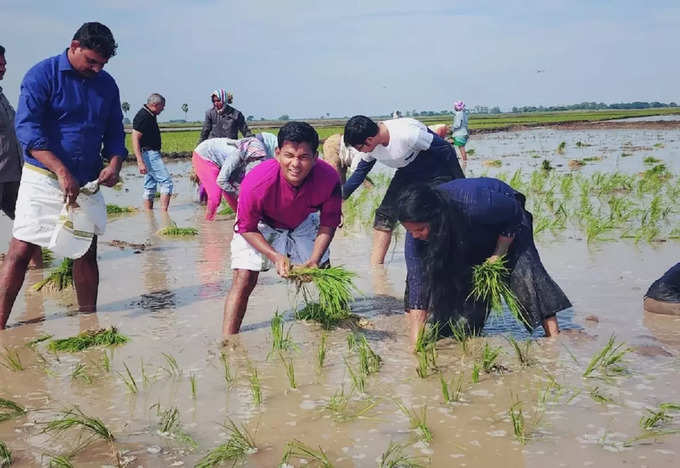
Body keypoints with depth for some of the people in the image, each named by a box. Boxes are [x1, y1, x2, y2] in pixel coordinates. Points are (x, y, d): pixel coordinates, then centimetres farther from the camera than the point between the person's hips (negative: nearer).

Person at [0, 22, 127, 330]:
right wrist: (62, 171, -27)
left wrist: (114, 164, -8)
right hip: (44, 177, -5)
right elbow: (27, 127, -17)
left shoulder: (107, 85, 8)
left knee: (87, 252, 9)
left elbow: (114, 132, 14)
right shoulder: (42, 75, -8)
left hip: (87, 183, 5)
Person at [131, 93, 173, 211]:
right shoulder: (142, 116, -17)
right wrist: (140, 162, -27)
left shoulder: (151, 116, 13)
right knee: (166, 181, -12)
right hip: (148, 154, -10)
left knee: (150, 186, 11)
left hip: (153, 154, 10)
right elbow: (135, 139, -22)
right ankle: (164, 212, -15)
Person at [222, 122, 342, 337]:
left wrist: (315, 260, -29)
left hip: (303, 222, 3)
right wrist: (275, 256, -36)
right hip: (259, 225, -3)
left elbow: (328, 224, -16)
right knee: (243, 279, -15)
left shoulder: (329, 179, -33)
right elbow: (247, 228, -23)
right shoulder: (255, 183, -40)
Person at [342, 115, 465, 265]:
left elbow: (446, 150, -26)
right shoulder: (371, 145, -15)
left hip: (437, 173, -6)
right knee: (384, 215, -3)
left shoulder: (407, 134, -38)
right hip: (407, 173, 7)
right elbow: (361, 172, 7)